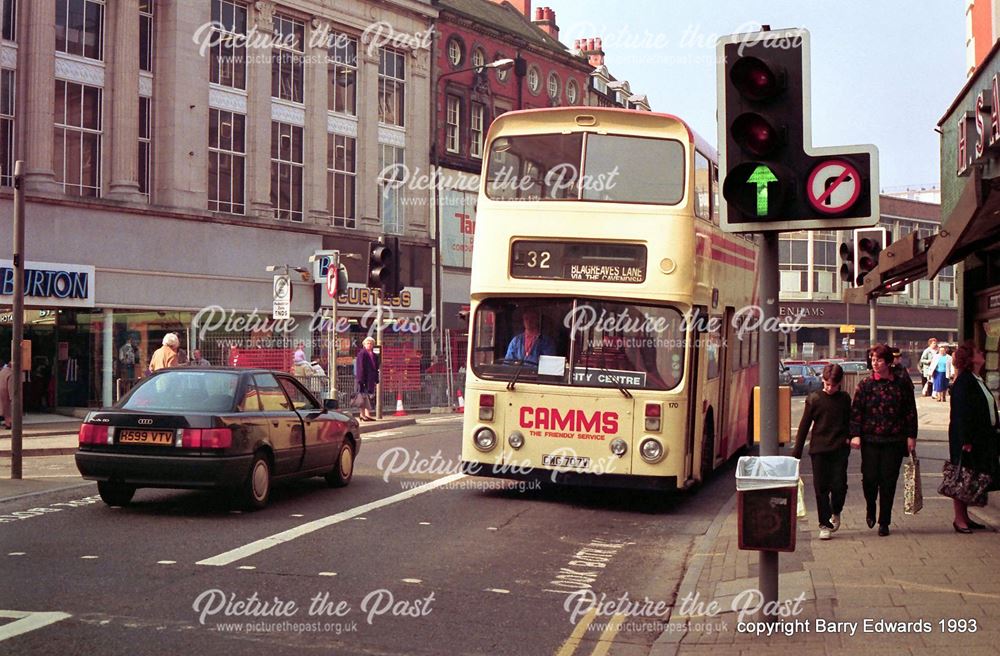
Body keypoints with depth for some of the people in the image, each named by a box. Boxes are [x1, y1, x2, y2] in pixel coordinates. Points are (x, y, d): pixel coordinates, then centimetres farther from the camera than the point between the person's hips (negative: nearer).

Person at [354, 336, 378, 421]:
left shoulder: (373, 355, 16)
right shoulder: (362, 354, -8)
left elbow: (376, 368, 19)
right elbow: (360, 367, -14)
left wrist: (376, 379, 14)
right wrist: (361, 379, -20)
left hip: (370, 379, 8)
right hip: (363, 379, -8)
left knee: (368, 396, 8)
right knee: (363, 396, -5)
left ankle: (367, 414, 10)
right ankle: (363, 415, -2)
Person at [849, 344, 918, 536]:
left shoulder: (902, 384, 2)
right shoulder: (865, 384, 2)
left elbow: (910, 412, 7)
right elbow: (856, 411, 1)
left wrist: (911, 436, 3)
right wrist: (855, 434, -7)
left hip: (894, 441, 0)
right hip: (870, 440, 0)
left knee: (888, 481, 3)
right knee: (870, 478, -6)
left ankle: (884, 522, 14)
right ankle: (870, 509, 24)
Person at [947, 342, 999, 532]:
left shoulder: (977, 380, 13)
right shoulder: (963, 381, -16)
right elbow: (961, 412, -20)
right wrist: (966, 440, -23)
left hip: (981, 438, 9)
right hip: (966, 438, -9)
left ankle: (964, 517, 21)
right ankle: (959, 519, 4)